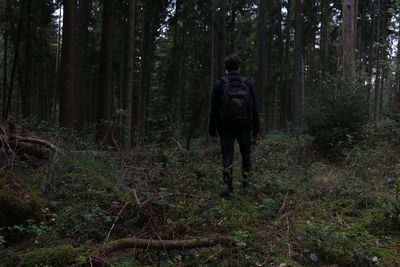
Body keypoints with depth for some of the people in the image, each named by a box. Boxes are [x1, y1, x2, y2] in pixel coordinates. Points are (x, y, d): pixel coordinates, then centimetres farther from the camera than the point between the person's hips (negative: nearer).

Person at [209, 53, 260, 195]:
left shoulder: (219, 84, -5)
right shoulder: (247, 83, -1)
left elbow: (214, 108, -5)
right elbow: (254, 108, 1)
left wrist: (212, 128, 2)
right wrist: (256, 127, 9)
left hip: (226, 126, -1)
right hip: (244, 126, 2)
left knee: (227, 155, 2)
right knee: (246, 153, 16)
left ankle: (229, 186, -3)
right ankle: (246, 182, 20)